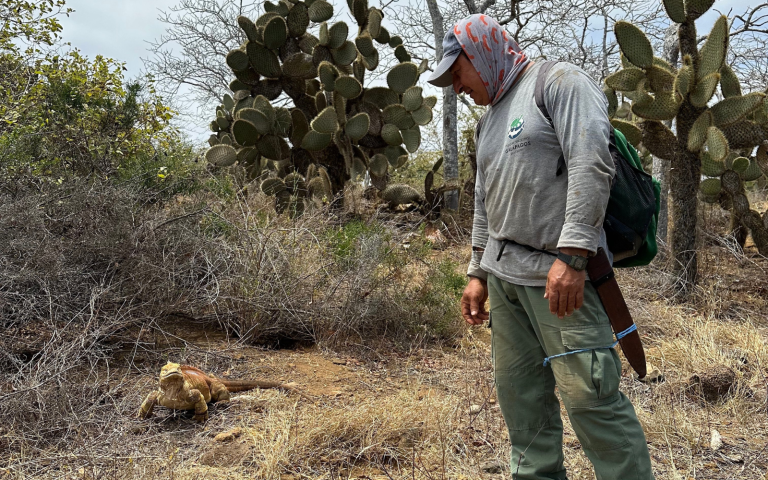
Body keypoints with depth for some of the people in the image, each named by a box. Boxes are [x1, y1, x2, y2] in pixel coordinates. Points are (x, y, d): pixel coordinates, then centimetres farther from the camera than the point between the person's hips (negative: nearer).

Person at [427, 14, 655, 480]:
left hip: (558, 273, -8)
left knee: (589, 394, -9)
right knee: (520, 390, 10)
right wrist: (478, 273, 21)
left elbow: (592, 164, -16)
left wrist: (571, 256, -23)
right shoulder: (489, 120, 22)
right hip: (504, 275, 8)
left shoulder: (560, 82, -3)